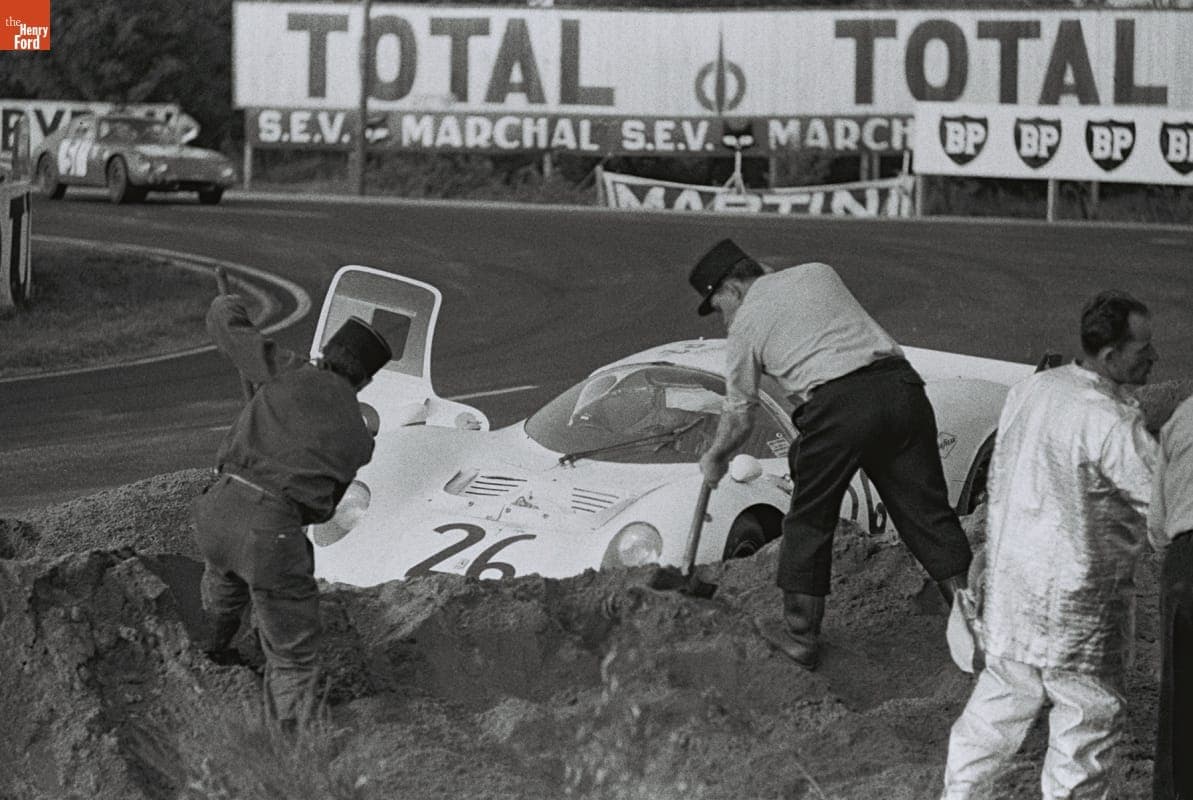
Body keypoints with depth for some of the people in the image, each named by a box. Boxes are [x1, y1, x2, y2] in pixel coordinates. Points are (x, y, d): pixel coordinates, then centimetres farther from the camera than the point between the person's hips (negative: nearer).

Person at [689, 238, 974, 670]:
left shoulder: (746, 322, 13)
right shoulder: (819, 273, 25)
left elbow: (739, 416, 19)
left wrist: (714, 458, 37)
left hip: (837, 404, -5)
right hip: (901, 384, 5)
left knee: (809, 521, 11)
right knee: (927, 510, 7)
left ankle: (800, 633, 16)